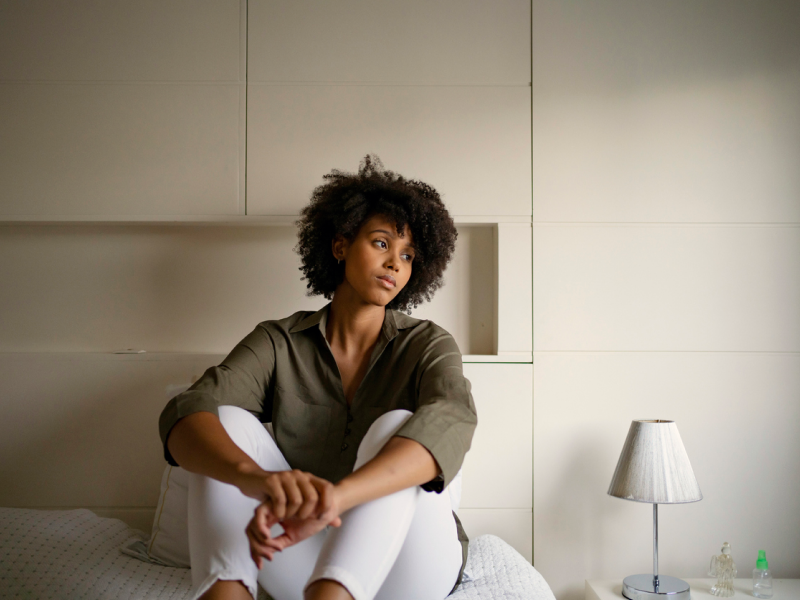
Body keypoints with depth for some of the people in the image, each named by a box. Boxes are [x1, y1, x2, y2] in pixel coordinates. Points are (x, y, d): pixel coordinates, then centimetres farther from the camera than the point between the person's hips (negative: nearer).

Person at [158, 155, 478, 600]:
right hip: (307, 559, 2)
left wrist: (336, 495, -48)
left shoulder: (428, 344, -5)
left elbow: (451, 424, -29)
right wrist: (255, 476, -43)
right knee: (228, 421, -17)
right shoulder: (279, 342, -1)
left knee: (396, 426, -29)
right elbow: (184, 415, -19)